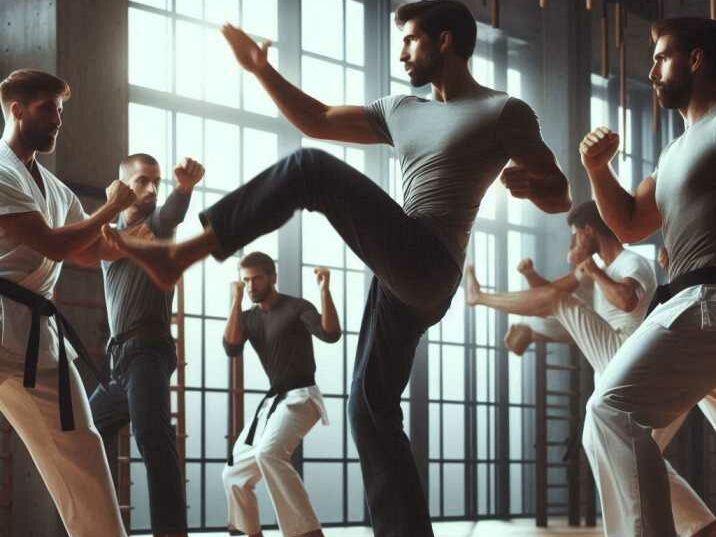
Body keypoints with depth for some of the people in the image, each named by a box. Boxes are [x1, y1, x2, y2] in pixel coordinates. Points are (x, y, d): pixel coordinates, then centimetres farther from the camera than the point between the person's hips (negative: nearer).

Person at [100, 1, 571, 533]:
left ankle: (179, 255, -18)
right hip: (402, 276, 9)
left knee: (309, 169, -16)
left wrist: (530, 182, -21)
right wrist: (263, 71, 21)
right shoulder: (401, 111, 24)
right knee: (371, 410, 5)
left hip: (428, 267, -9)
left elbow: (560, 199, 1)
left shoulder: (504, 111, 3)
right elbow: (317, 121, 29)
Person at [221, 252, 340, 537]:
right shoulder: (248, 318, 13)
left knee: (268, 453, -36)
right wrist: (236, 300, -7)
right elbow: (231, 348, -6)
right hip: (273, 401, 8)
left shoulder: (296, 307, -5)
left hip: (300, 397, -8)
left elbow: (331, 334, -20)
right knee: (234, 475, 10)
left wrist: (325, 289, -30)